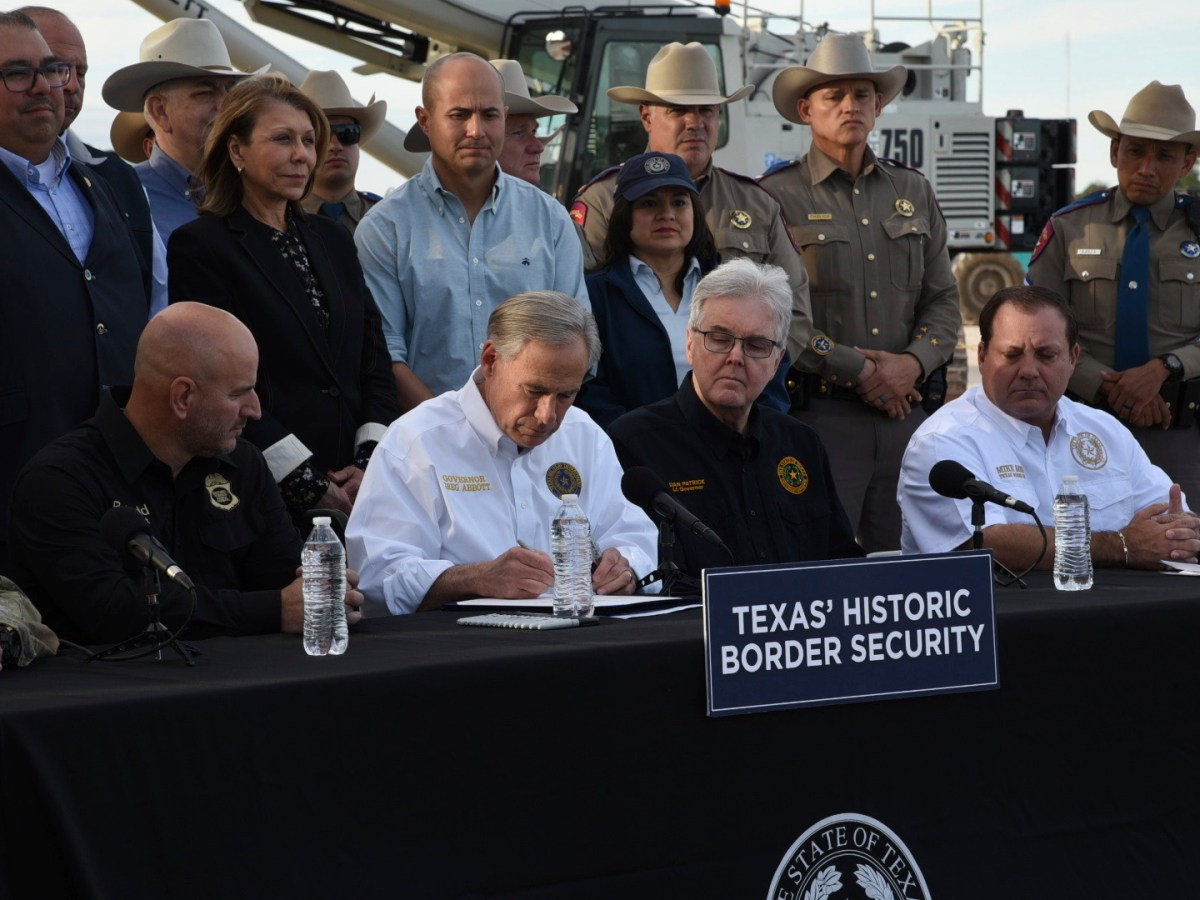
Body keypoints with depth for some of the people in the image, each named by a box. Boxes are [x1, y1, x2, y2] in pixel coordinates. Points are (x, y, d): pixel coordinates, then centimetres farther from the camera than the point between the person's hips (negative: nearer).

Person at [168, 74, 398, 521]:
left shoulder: (333, 239, 17)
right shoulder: (200, 245, -3)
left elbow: (374, 359, 15)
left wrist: (371, 461, -2)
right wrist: (308, 482, -13)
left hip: (353, 484, 5)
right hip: (262, 494, -5)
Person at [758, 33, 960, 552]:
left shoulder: (913, 193, 16)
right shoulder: (778, 197, -1)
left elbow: (944, 300, 16)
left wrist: (914, 363, -4)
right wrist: (858, 370, -10)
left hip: (906, 409, 5)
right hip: (818, 410, -5)